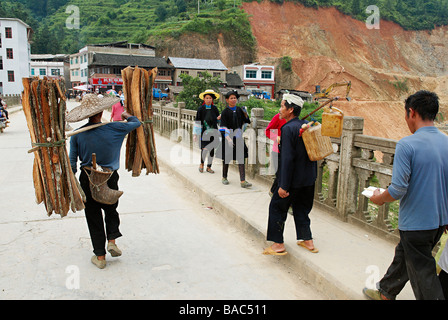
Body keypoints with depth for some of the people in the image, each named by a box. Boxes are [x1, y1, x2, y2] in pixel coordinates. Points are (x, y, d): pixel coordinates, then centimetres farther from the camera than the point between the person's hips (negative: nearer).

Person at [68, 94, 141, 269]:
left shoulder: (77, 135, -8)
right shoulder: (113, 128, -11)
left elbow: (72, 162, -5)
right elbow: (136, 123, 4)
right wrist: (128, 116, 26)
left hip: (87, 180, 0)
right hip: (109, 178, 0)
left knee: (93, 217, 11)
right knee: (111, 210, 25)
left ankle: (100, 256, 17)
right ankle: (112, 240, 9)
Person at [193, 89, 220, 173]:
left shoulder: (215, 108, 5)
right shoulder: (200, 109, -1)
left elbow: (219, 120, 13)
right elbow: (197, 122, 1)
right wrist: (195, 134, -1)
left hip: (213, 132, 3)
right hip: (204, 131, -3)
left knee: (211, 149, 5)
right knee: (205, 149, -13)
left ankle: (209, 167, 20)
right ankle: (202, 163, 14)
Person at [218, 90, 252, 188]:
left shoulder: (239, 110, 6)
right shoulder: (225, 112, -6)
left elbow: (247, 121, 13)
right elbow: (223, 128, -11)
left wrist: (245, 114, -7)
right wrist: (228, 139, -22)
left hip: (238, 138, 3)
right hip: (228, 137, -3)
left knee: (241, 158, -4)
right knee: (226, 158, 8)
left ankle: (243, 181, -6)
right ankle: (224, 177, 27)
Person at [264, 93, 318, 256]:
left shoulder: (288, 128, -19)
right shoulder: (307, 125, 5)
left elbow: (287, 159, -23)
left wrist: (284, 186, -21)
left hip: (293, 179, -8)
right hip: (308, 178, 8)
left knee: (277, 208, 7)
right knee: (301, 209, 20)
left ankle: (278, 244, 13)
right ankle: (308, 241, 28)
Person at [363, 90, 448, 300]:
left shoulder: (406, 145, -20)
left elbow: (398, 190, -23)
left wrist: (379, 198, -2)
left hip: (415, 222, -7)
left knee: (423, 273, 7)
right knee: (403, 255, 25)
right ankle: (385, 293, 45)